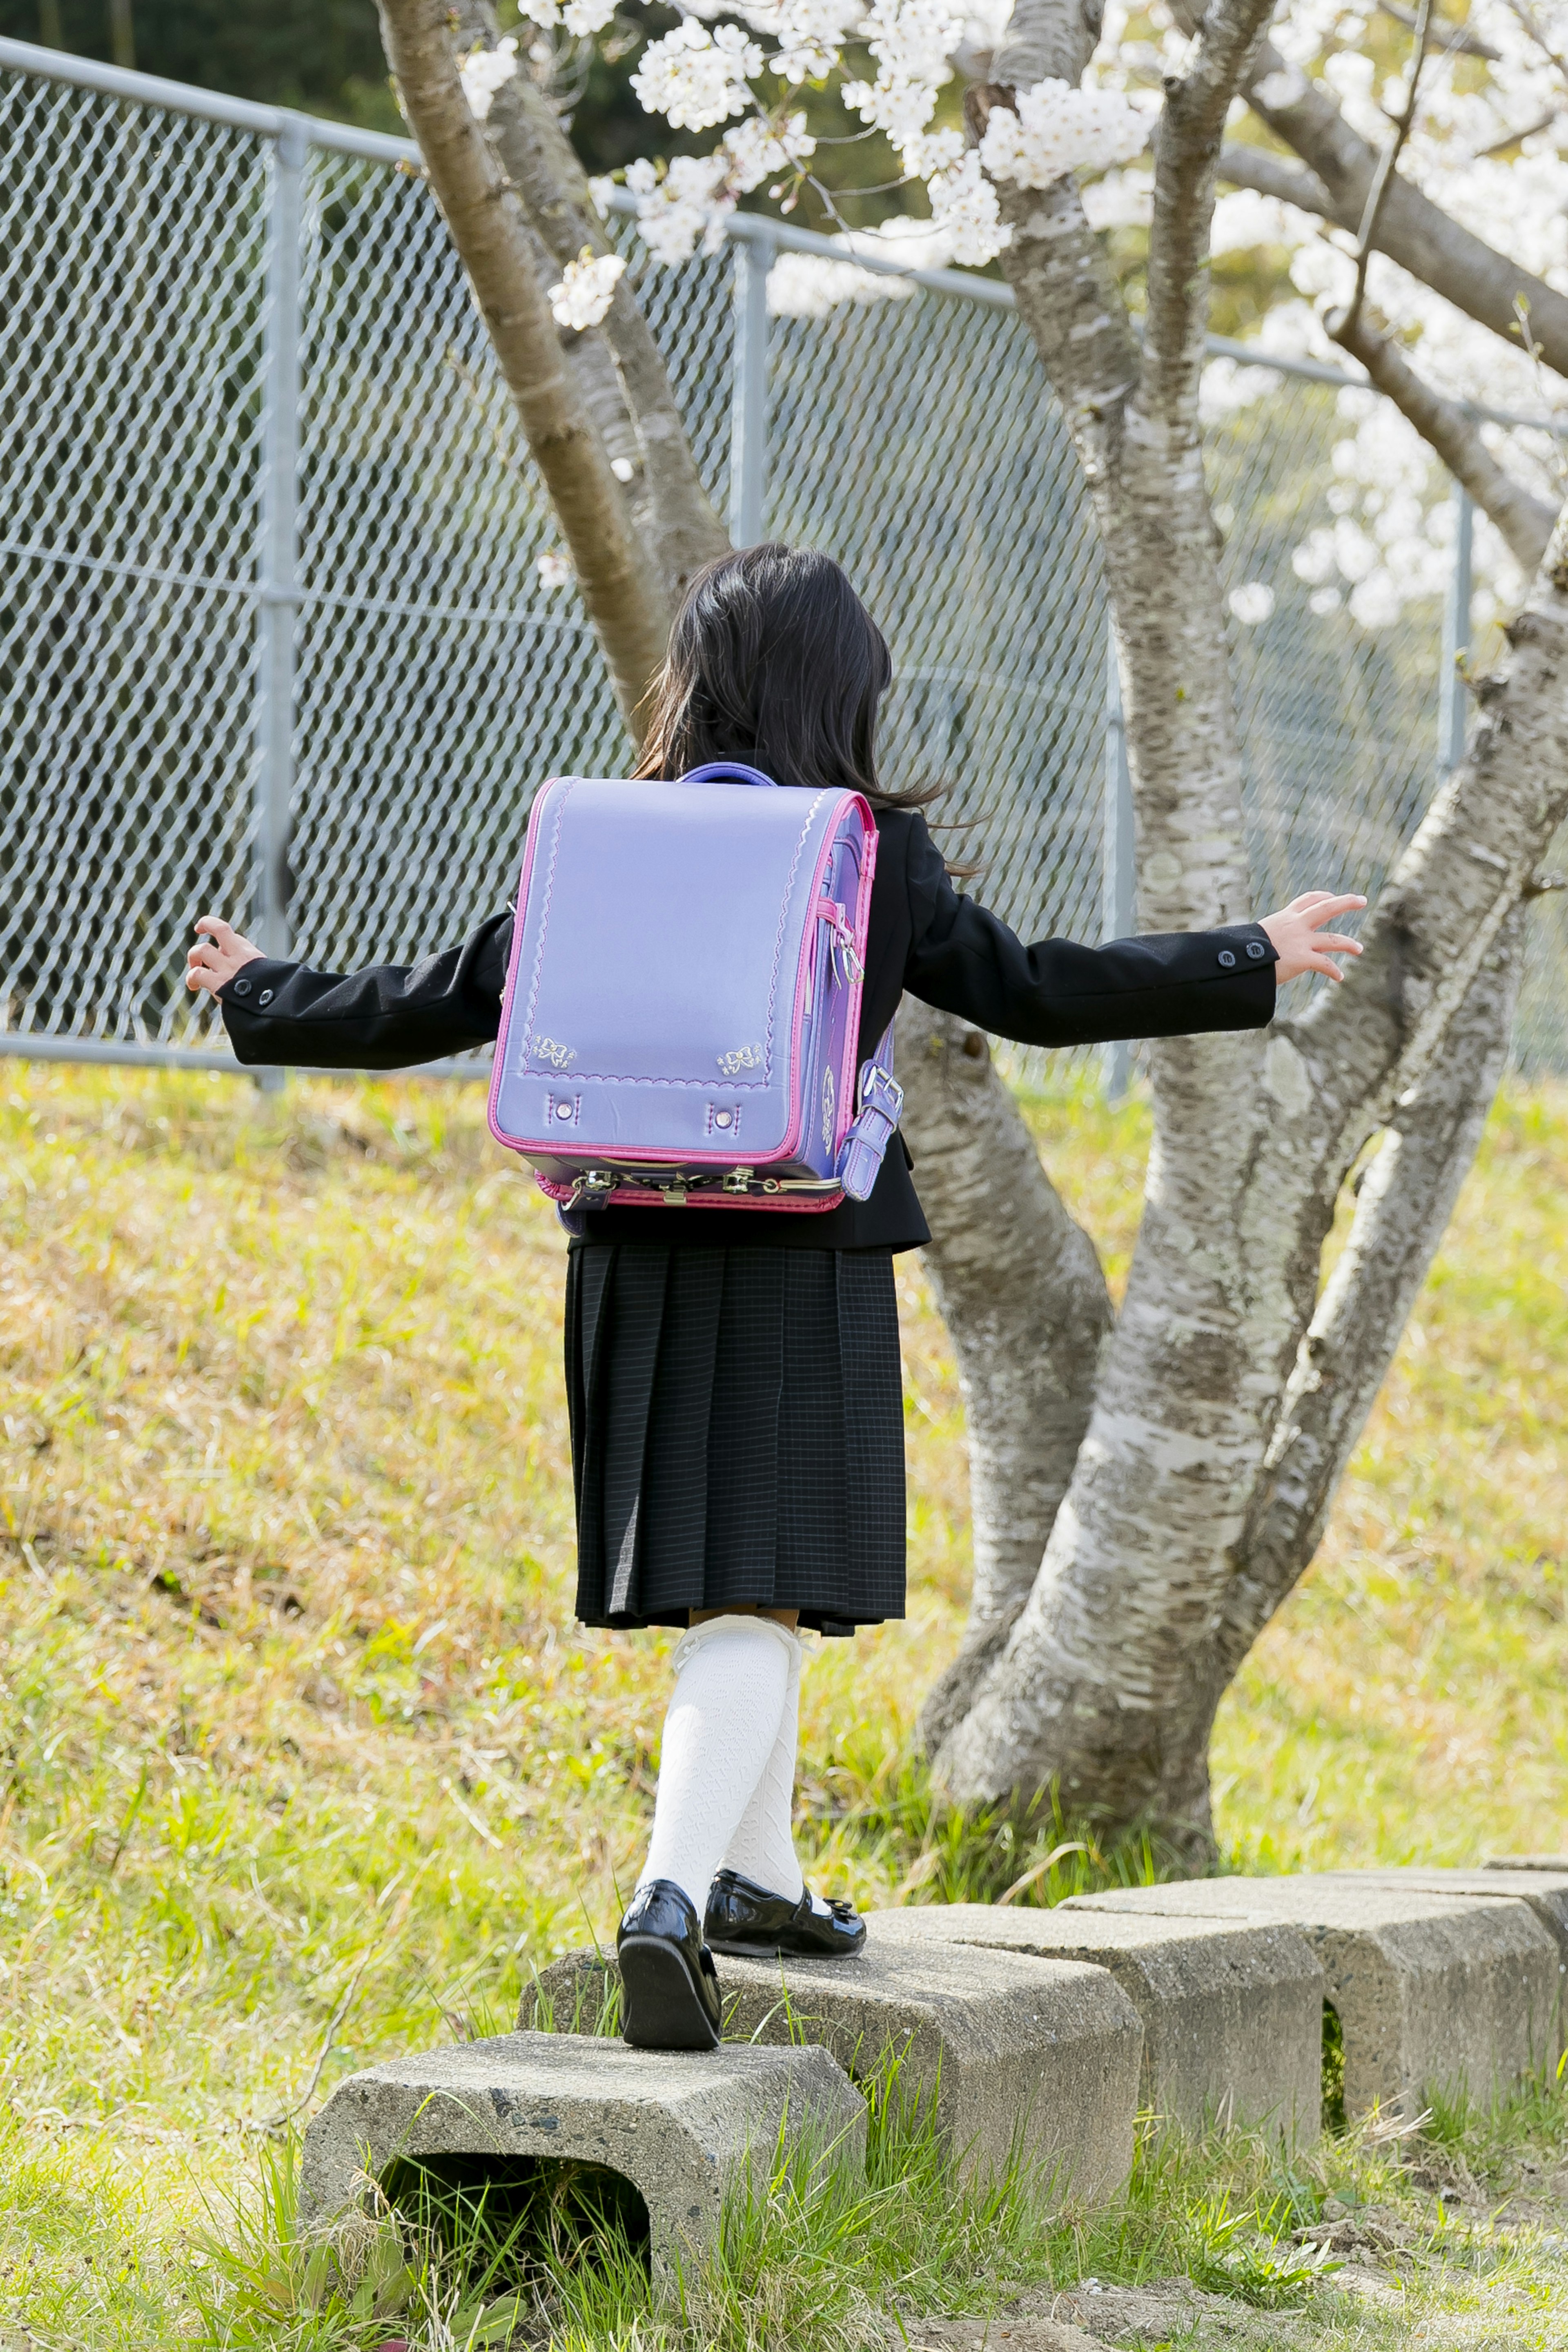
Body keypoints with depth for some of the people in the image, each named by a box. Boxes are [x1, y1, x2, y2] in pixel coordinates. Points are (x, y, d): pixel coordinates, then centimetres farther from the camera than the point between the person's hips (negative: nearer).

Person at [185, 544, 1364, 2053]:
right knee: (757, 1600, -5)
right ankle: (672, 1898, -23)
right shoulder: (875, 855, -5)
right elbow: (1029, 991, -2)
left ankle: (755, 1876, 33)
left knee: (726, 1585, 20)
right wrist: (1253, 964, 7)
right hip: (807, 1263, -4)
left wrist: (263, 1002, 20)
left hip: (641, 1259, 4)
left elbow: (452, 1000, 5)